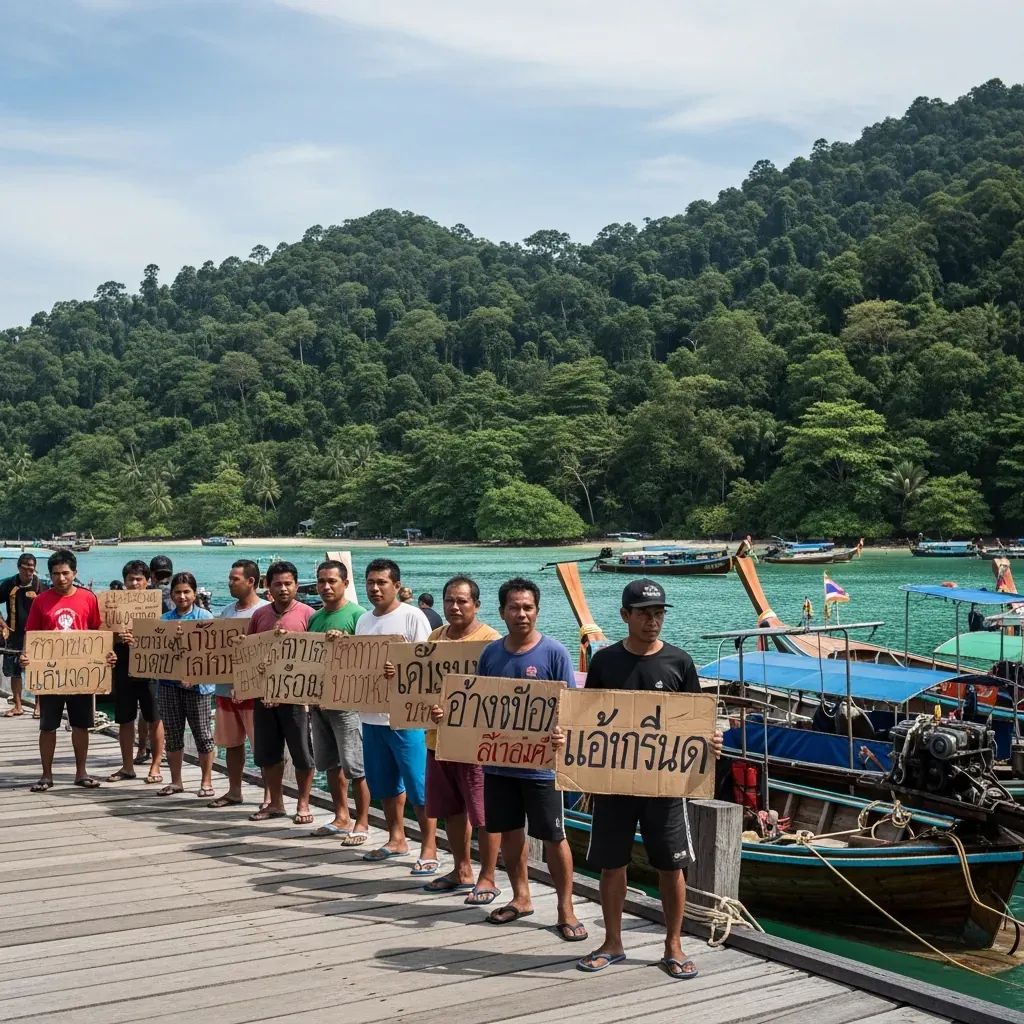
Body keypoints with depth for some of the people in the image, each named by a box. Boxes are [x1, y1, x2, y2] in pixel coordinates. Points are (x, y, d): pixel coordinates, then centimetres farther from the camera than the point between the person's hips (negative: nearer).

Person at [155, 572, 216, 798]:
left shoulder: (204, 617, -1)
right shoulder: (164, 619, 10)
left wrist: (195, 676, -19)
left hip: (197, 683, -4)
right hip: (169, 682, 4)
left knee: (202, 733, 2)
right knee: (172, 734, 9)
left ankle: (206, 782, 11)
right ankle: (175, 781, 20)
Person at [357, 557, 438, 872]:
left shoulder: (412, 616, -7)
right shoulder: (363, 621, 14)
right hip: (372, 714, 7)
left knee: (418, 785, -4)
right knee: (384, 783, 15)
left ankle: (429, 850, 3)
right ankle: (396, 839, 29)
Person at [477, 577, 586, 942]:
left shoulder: (554, 652, -9)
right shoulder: (491, 653, 4)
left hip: (540, 763, -5)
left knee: (553, 837, 1)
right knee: (509, 830, 15)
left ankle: (566, 910, 13)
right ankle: (521, 898, 32)